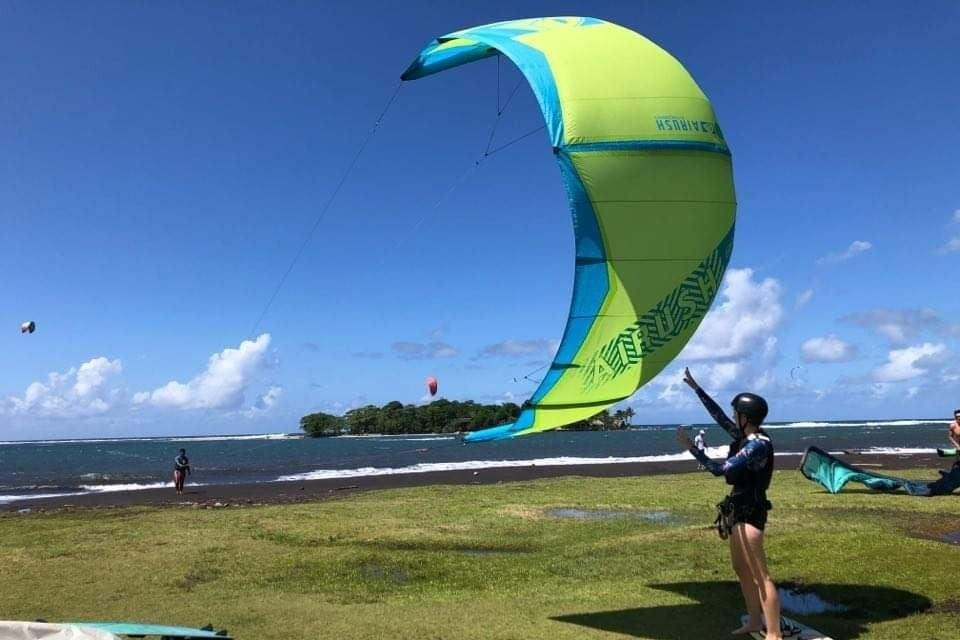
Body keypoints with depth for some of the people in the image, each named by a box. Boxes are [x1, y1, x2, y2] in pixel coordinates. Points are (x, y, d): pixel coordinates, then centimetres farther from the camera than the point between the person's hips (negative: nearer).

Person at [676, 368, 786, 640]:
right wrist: (695, 387, 18)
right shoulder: (745, 436, 5)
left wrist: (691, 447, -23)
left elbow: (720, 469, -26)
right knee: (741, 568, 20)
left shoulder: (758, 445, -21)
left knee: (760, 575, -9)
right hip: (739, 508, 10)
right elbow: (719, 415, 15)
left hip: (749, 511, -10)